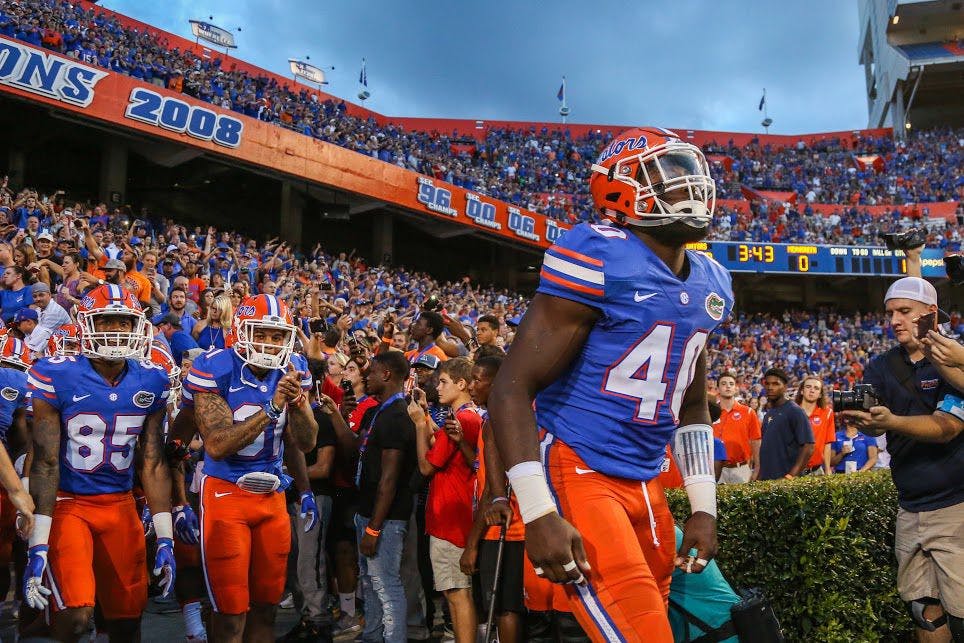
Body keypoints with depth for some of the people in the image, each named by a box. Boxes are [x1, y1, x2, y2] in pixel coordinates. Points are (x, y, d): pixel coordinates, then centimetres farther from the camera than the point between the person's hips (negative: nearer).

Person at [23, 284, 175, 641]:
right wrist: (38, 546, -14)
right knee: (75, 614, -18)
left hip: (120, 504, 4)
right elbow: (46, 461, -12)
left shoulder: (152, 381, -1)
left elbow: (153, 462, 3)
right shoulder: (55, 376, -12)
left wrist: (165, 537, 0)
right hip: (67, 502, -4)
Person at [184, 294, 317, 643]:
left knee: (266, 602, 14)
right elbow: (217, 445, -22)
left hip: (273, 494, 5)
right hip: (226, 493, -5)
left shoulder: (292, 369, 0)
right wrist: (272, 407, -29)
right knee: (231, 610, 0)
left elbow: (306, 443, -3)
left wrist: (297, 399, -22)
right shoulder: (216, 370, -14)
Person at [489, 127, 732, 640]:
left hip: (645, 484, 8)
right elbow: (511, 388, -17)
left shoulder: (708, 284, 11)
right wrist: (539, 513, -22)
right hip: (577, 475, -8)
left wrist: (704, 506, 15)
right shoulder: (598, 261, -15)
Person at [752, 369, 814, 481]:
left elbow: (808, 447, -15)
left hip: (785, 478, -7)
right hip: (765, 479, 7)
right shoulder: (769, 413, 15)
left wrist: (791, 475, -21)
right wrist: (757, 472, 12)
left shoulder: (795, 411, -9)